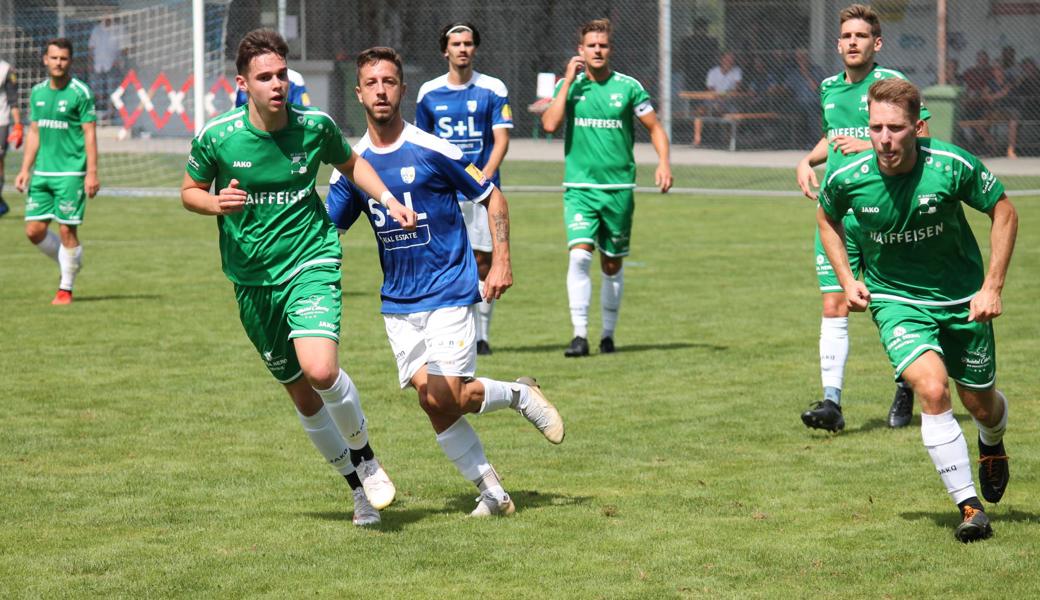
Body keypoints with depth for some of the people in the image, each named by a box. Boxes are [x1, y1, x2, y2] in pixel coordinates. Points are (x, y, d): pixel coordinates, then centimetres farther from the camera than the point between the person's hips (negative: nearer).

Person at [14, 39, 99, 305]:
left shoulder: (80, 93, -6)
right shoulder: (37, 92, 11)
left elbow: (90, 134, -8)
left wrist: (92, 173, -14)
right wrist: (25, 169, 11)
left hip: (71, 173, -6)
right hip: (42, 173, 6)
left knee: (66, 230, -5)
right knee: (34, 230, 2)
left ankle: (66, 288, 8)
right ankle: (69, 263, 26)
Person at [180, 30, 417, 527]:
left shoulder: (315, 126, -6)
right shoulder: (216, 137, -9)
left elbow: (350, 162, 16)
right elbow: (189, 192, 7)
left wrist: (388, 200, 1)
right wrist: (215, 203, -15)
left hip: (311, 263, -2)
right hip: (252, 280, 2)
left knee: (320, 370, -25)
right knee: (301, 394, 8)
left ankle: (365, 457, 2)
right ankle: (359, 486, 27)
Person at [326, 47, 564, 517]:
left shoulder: (432, 150, -10)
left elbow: (492, 197, -1)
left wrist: (501, 263, -8)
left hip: (448, 292, -5)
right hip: (398, 301, 5)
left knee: (444, 397, -15)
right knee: (432, 400, -2)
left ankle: (519, 394, 14)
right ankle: (491, 491, 11)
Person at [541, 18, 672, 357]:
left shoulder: (628, 87, 1)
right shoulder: (569, 85, 3)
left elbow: (655, 128, 8)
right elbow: (550, 125, -11)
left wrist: (663, 162, -9)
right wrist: (569, 80, -10)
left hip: (619, 188, 1)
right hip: (579, 188, -1)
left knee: (612, 265, 9)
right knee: (579, 255, -18)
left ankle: (608, 334, 24)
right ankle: (580, 335, -18)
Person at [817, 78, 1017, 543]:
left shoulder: (953, 166, -23)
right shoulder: (846, 178, -18)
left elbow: (1004, 212, -7)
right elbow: (827, 217, 7)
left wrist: (993, 287, -11)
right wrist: (847, 280, -2)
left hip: (962, 298, 0)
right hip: (895, 301, 0)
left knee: (980, 403, 12)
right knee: (931, 388, -24)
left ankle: (992, 443, 52)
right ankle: (969, 506, -15)